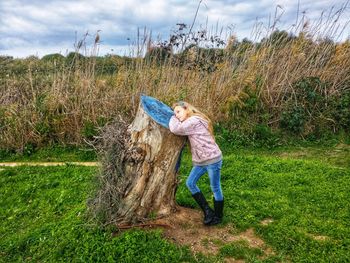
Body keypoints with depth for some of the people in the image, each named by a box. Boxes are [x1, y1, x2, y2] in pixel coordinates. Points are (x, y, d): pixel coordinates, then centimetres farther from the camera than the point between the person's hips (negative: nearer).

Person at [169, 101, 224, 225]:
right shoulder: (189, 122, 15)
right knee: (190, 183, 9)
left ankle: (218, 216, 22)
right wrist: (174, 116, 5)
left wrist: (172, 117, -3)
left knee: (215, 188, 4)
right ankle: (208, 212, 18)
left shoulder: (194, 120, -17)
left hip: (212, 159, -10)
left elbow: (175, 129, -21)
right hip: (200, 161, 10)